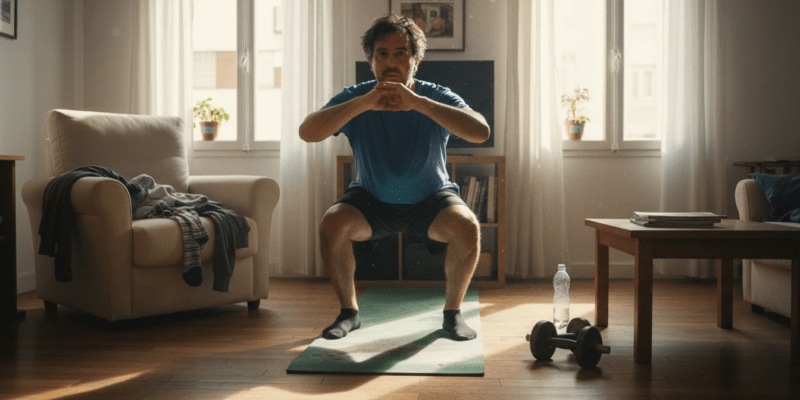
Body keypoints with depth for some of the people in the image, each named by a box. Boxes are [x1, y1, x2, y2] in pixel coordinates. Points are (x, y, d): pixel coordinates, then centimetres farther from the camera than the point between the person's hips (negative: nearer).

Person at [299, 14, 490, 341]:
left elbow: (480, 132, -35)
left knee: (468, 228, -29)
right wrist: (364, 103, -42)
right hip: (371, 200, 1)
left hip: (431, 199, -1)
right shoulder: (355, 99, -15)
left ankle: (452, 312, -4)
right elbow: (307, 132, -31)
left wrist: (418, 102, -44)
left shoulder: (437, 98, -17)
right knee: (331, 224, -27)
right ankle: (348, 312, -4)